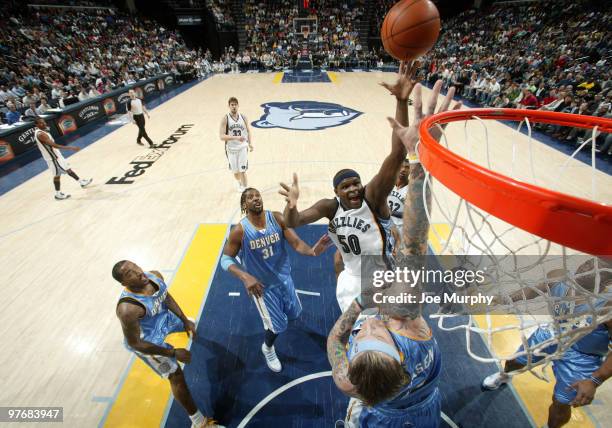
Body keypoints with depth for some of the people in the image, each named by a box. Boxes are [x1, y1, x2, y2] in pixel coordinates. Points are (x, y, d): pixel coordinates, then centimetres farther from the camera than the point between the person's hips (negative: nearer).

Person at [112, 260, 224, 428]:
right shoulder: (128, 309, -41)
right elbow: (134, 343, -28)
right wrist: (173, 353, -24)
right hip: (147, 341, -6)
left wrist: (185, 320, -3)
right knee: (176, 376, 0)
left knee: (190, 324, 29)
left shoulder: (155, 276, -23)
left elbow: (166, 296, -2)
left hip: (163, 317, 6)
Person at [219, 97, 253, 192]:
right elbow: (222, 136, -17)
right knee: (235, 171, 14)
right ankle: (240, 183, 45)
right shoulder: (225, 119, -10)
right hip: (231, 149, 0)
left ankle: (245, 189, 3)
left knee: (242, 171, -8)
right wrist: (236, 138, -30)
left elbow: (249, 131, 8)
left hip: (243, 148, 0)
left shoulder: (243, 117, -1)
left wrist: (250, 143, -9)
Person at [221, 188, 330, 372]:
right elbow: (226, 259, -13)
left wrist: (312, 251, -43)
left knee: (294, 313, 22)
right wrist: (245, 277, -31)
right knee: (277, 326, 5)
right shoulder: (239, 231, -21)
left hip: (284, 277, 4)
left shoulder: (278, 218, -16)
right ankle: (268, 348, 40)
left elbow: (296, 243, -19)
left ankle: (277, 309, 58)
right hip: (262, 285, -3)